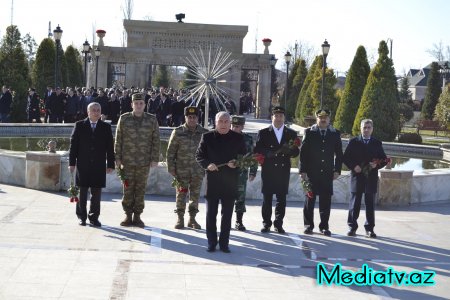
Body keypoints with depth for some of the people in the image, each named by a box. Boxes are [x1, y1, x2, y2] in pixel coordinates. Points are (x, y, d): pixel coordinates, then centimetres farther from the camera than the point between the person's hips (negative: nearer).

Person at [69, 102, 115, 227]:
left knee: (96, 193, 3)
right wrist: (72, 162, -2)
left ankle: (94, 217, 13)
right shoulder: (79, 125, 5)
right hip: (83, 166, -1)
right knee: (82, 192, 5)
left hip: (99, 166, 1)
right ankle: (81, 216, 16)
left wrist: (110, 164, 1)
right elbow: (73, 145, 4)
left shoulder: (106, 127, 7)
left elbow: (110, 147, 6)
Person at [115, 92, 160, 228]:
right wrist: (117, 158, 1)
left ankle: (137, 216, 14)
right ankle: (128, 216, 12)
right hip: (127, 162, 0)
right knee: (127, 189, 3)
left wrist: (155, 159, -1)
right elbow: (118, 140, 5)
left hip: (144, 162, 0)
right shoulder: (124, 119, 4)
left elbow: (156, 140, 4)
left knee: (140, 190, 4)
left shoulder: (152, 120, 4)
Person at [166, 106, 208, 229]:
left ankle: (192, 219, 20)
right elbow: (170, 152, 0)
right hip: (181, 170, -2)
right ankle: (180, 219, 14)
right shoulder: (178, 132, -3)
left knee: (195, 195, 8)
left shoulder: (204, 133, 2)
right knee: (181, 194, 2)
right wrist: (171, 168, -4)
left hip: (198, 171, 2)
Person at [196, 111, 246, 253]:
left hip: (230, 182, 0)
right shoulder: (207, 137, 3)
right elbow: (199, 155, 4)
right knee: (211, 213, 5)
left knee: (227, 214, 6)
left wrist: (236, 163, -11)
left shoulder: (238, 138, 5)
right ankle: (211, 242, 15)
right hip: (212, 181, 0)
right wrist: (207, 164, -14)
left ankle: (224, 243, 15)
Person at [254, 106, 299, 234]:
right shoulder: (263, 133, 7)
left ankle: (278, 224, 10)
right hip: (268, 170, -1)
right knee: (267, 198, 1)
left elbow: (296, 152, 6)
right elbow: (258, 150, 1)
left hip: (283, 171, 1)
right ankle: (266, 224, 10)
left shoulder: (291, 134, 11)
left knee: (281, 199, 2)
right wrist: (268, 153, -16)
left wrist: (288, 150, -15)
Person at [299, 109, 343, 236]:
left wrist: (337, 170, 2)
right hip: (311, 173, -1)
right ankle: (308, 225, 12)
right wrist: (303, 170, -5)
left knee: (326, 200, 2)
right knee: (310, 199, 2)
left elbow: (339, 154, 11)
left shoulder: (335, 134, 9)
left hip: (327, 173, 1)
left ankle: (324, 226, 11)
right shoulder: (309, 133, 3)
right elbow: (303, 152, 1)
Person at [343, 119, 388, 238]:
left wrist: (376, 165, -9)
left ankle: (369, 228, 12)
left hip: (371, 178, 1)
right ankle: (352, 226, 9)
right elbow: (346, 158, 2)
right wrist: (353, 166, -12)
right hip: (357, 176, -1)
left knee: (370, 204, 6)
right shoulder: (353, 142, 6)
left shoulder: (377, 143, 10)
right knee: (355, 203, 2)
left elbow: (384, 160, 10)